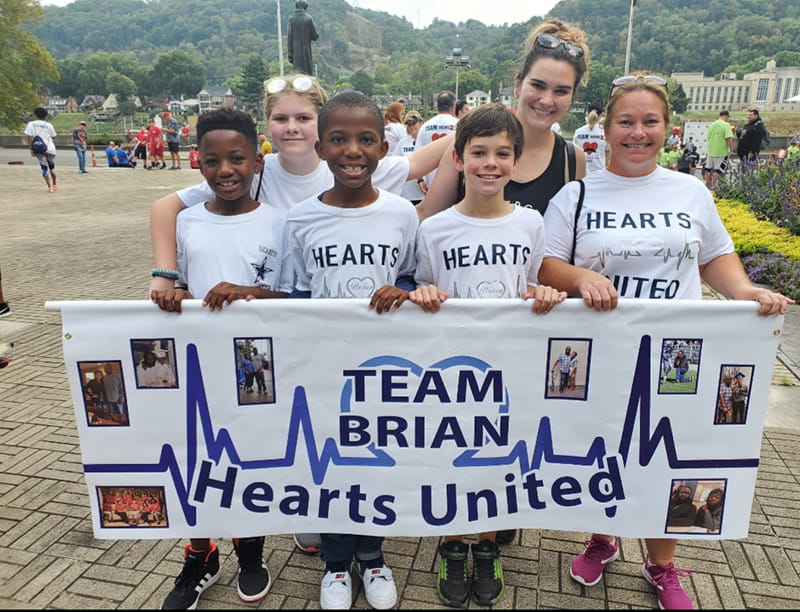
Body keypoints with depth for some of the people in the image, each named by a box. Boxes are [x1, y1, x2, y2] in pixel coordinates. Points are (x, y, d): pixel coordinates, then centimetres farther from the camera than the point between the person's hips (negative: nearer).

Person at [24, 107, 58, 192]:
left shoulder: (30, 124, 1)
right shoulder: (49, 125, 0)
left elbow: (29, 138, -4)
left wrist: (31, 150, -1)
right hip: (50, 148, 0)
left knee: (44, 168, 4)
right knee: (52, 167, 16)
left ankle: (49, 187, -2)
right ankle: (55, 184, 27)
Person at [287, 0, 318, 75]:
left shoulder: (291, 19, -1)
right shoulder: (308, 19, -5)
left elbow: (289, 38, -3)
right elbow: (315, 36, -1)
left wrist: (290, 54, 0)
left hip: (296, 52, 1)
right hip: (306, 52, -1)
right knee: (308, 74, 5)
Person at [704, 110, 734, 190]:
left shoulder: (712, 125, 10)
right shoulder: (726, 125, -10)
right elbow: (729, 139, -18)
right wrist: (731, 150, -14)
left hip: (710, 151, 6)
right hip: (721, 152, -6)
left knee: (708, 169, 13)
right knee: (718, 170, -1)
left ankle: (707, 185, 20)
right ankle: (713, 185, -1)